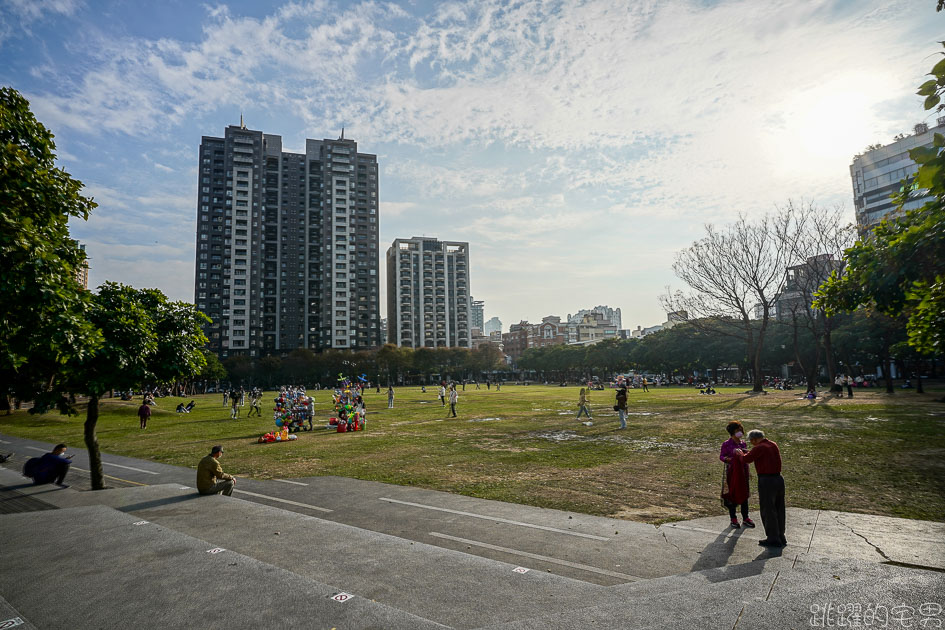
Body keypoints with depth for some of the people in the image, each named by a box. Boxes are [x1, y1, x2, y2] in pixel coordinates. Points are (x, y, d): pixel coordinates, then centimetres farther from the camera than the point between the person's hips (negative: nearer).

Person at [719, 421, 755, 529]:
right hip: (731, 472, -5)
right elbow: (721, 456, -9)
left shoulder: (743, 444, 7)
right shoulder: (726, 444, -9)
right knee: (732, 495, 3)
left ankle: (745, 518, 23)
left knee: (744, 494, 11)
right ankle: (733, 519, 14)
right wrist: (730, 459, -29)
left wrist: (748, 472, 15)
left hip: (743, 471, 5)